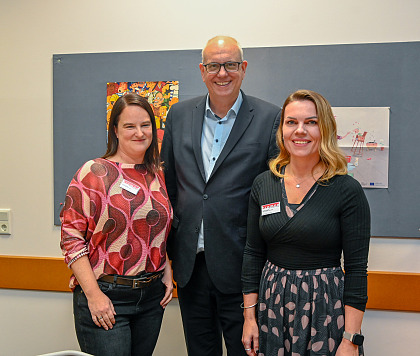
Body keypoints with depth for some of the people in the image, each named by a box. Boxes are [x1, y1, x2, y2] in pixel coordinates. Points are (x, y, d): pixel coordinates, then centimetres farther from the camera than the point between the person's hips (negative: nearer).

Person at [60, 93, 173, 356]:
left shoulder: (158, 175, 8)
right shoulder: (94, 173, -8)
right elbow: (71, 237, -11)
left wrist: (167, 271, 6)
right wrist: (94, 294, -15)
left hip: (152, 295, 5)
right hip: (104, 297, -5)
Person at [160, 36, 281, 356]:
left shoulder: (269, 119, -6)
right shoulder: (179, 115, 6)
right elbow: (168, 182, 12)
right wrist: (169, 243, 10)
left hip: (238, 266, -3)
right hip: (189, 262, 4)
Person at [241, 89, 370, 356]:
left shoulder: (348, 191, -10)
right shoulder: (263, 184, 1)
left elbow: (357, 269, -10)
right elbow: (254, 253, 5)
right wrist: (249, 316, 3)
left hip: (325, 306, -3)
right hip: (272, 304, 4)